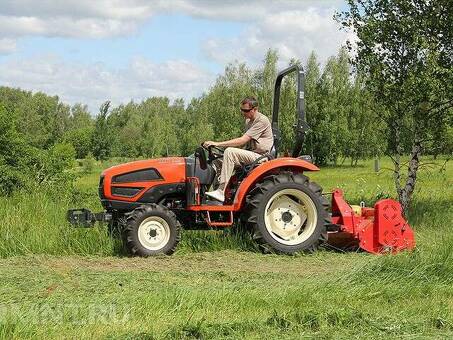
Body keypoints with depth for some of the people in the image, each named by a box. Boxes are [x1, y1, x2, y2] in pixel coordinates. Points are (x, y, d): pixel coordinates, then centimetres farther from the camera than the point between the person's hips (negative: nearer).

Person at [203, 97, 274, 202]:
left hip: (260, 157, -10)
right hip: (251, 155, 10)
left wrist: (218, 144, -24)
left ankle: (221, 192, -31)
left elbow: (243, 140, -22)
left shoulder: (262, 121, -16)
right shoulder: (248, 121, 15)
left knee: (229, 152, -28)